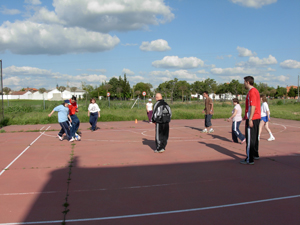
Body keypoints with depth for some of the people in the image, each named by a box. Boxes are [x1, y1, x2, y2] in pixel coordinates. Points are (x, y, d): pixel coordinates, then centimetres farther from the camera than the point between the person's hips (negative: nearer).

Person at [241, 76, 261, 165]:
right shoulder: (255, 91, 16)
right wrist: (246, 115, 28)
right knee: (255, 137, 20)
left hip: (252, 119, -10)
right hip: (257, 118, 10)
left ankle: (249, 159, -5)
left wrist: (250, 119, -24)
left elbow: (253, 106, -22)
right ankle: (255, 155, 32)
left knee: (250, 139, -7)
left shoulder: (251, 92, -15)